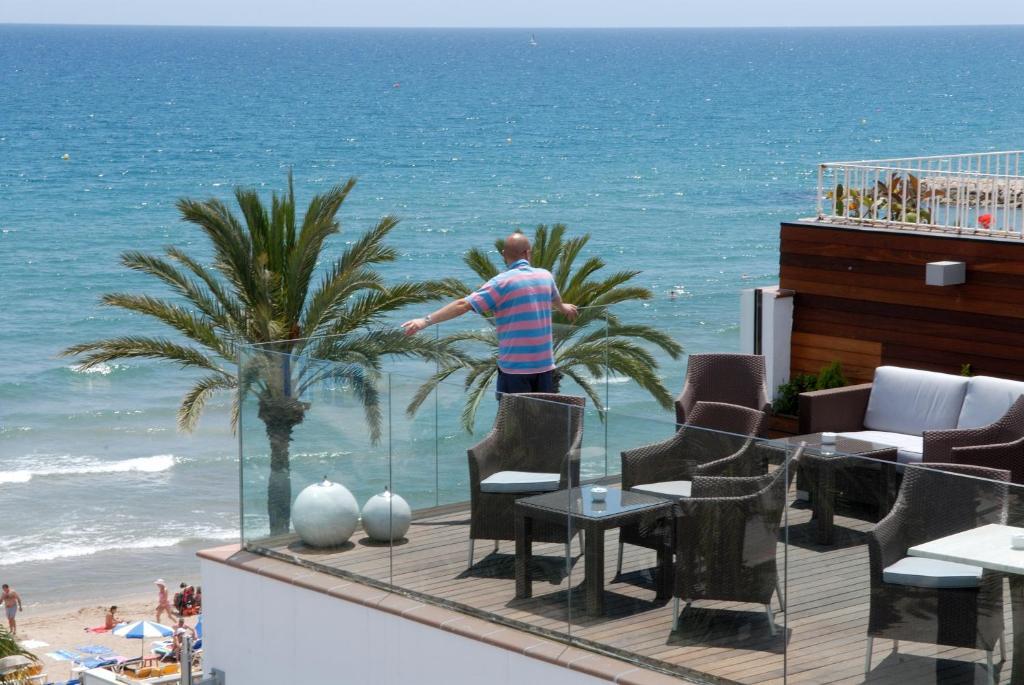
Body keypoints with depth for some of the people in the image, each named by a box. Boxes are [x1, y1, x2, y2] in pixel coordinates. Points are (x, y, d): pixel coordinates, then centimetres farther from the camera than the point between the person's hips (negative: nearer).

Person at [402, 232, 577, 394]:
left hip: (514, 367, -5)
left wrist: (426, 321, -19)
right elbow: (555, 299, 32)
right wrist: (563, 308, 57)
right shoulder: (545, 276, 7)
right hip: (545, 366, 5)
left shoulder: (502, 282, -11)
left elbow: (463, 305, -19)